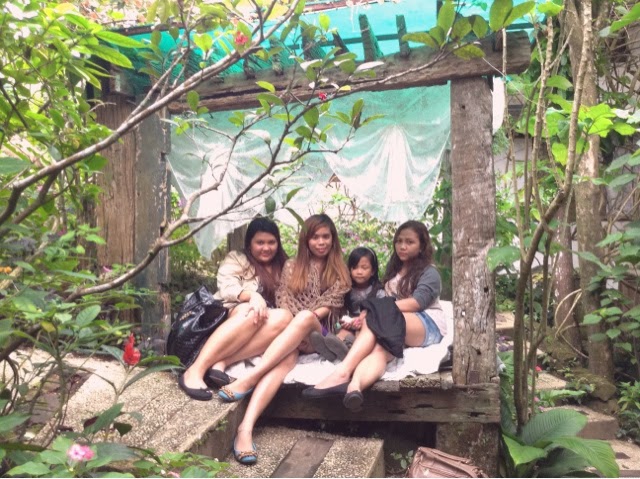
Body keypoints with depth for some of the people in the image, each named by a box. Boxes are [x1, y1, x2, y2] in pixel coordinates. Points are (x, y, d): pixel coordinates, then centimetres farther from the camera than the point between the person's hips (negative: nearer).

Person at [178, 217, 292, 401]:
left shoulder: (283, 269, 23)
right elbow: (226, 288, -6)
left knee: (284, 317, -30)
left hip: (260, 331, 3)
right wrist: (252, 295, -26)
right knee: (252, 312, -36)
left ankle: (221, 363, -39)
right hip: (226, 317, -3)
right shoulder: (236, 258, 12)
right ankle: (195, 370, -42)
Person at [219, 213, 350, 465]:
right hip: (291, 332, 1)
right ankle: (246, 427, -53)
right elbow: (283, 302, 7)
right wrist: (296, 329, -12)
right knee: (286, 357, -37)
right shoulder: (292, 266, 17)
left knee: (304, 317, -37)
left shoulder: (339, 272, 16)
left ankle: (248, 379, -47)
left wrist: (304, 320, -13)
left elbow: (331, 304, 4)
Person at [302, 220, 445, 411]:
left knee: (375, 321, -33)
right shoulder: (393, 269, 26)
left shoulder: (430, 273, 6)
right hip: (396, 329, 4)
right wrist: (370, 314, -7)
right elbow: (386, 300, 15)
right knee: (380, 347, -33)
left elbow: (418, 302, -12)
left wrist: (381, 310, -22)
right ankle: (354, 386, -64)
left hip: (428, 326, -4)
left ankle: (342, 373, -50)